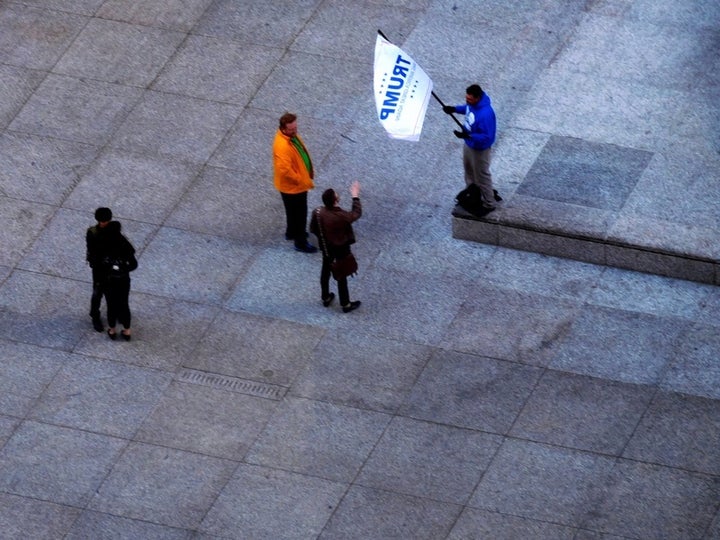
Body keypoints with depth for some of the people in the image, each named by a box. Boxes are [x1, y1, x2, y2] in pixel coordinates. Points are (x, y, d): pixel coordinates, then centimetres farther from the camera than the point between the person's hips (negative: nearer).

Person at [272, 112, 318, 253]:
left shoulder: (292, 135, -5)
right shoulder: (282, 146, -36)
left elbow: (301, 153, 12)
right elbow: (285, 170, -37)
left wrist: (309, 172, 11)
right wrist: (301, 180, -24)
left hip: (298, 184, 9)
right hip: (292, 186, -9)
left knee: (293, 211, 29)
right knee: (299, 213, 8)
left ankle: (292, 232, 50)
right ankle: (301, 242, 24)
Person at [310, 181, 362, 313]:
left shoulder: (317, 212, -20)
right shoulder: (342, 216, -34)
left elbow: (313, 229, -4)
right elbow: (356, 213, -13)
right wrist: (355, 196, -4)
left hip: (326, 247, 5)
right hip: (340, 249, -5)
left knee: (325, 270, 25)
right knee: (341, 275, 11)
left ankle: (325, 298, 44)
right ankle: (346, 304, 27)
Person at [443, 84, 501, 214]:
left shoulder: (485, 114, -41)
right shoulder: (473, 102, -14)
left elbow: (486, 137, -34)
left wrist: (467, 136, -44)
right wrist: (455, 109, -3)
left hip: (479, 150, -9)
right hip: (469, 144, 9)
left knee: (482, 177, 12)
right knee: (470, 171, 29)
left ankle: (489, 204, 34)